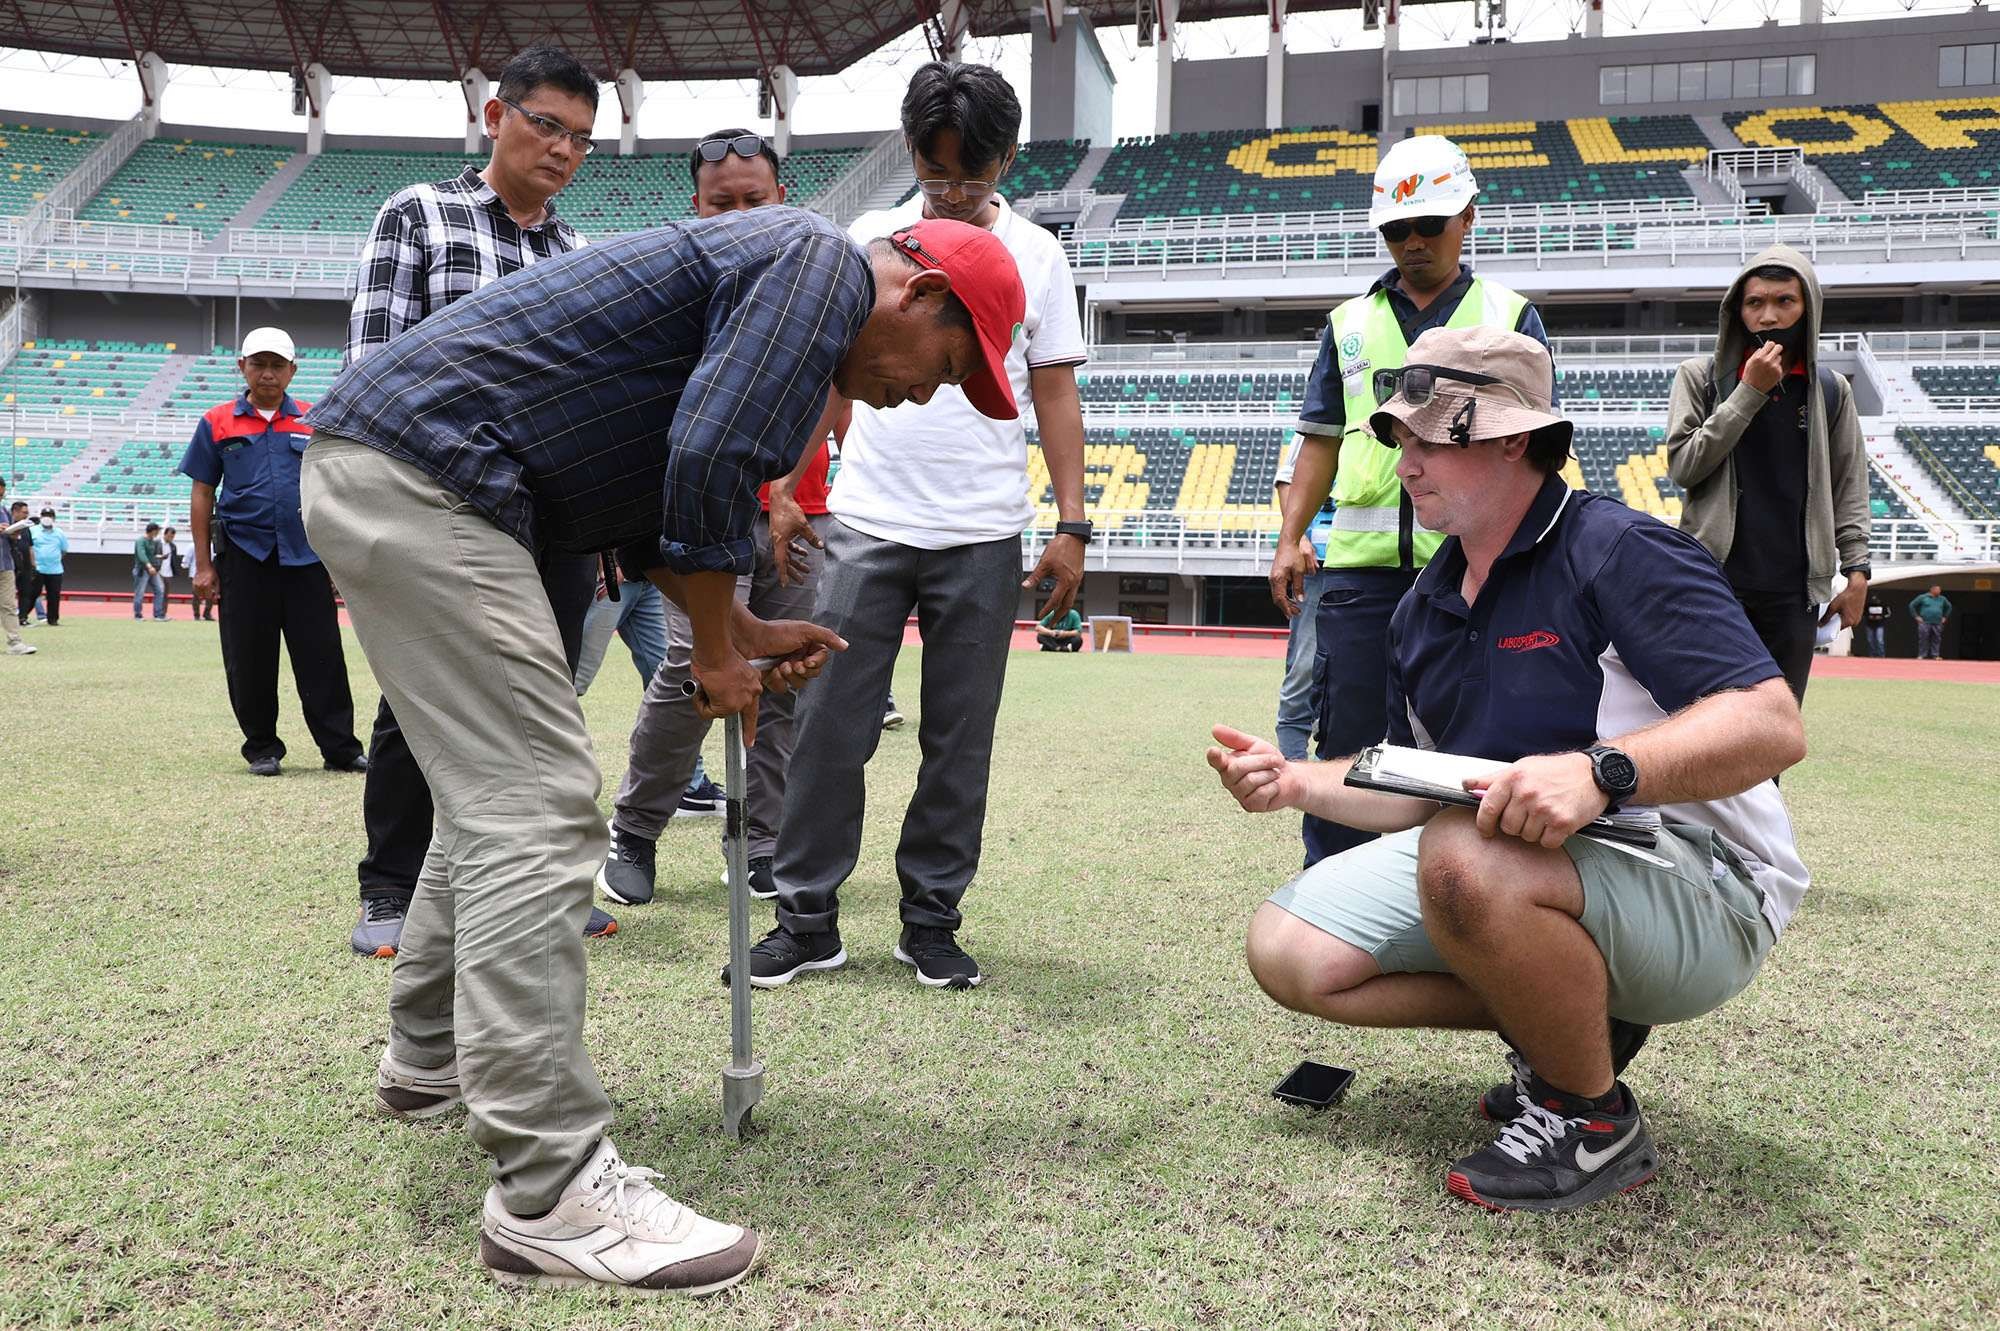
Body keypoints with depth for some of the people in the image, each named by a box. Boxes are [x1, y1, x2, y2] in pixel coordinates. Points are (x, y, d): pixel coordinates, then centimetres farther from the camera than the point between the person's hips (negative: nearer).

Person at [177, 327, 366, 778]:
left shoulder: (314, 422, 9)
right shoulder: (218, 423, 7)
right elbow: (202, 494, 8)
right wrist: (203, 564, 3)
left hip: (306, 556, 0)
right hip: (244, 556, 0)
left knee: (322, 657, -1)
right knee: (248, 660, 4)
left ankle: (341, 749, 3)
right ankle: (262, 749, 16)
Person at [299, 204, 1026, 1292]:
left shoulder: (755, 266, 23)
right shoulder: (823, 263, -7)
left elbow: (648, 510, 24)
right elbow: (711, 461, -20)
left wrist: (745, 632, 20)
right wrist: (717, 652, -8)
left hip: (367, 468, 11)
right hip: (422, 476, -11)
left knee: (496, 789, 20)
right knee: (537, 815, -14)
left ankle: (430, 1059, 35)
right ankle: (549, 1194, -11)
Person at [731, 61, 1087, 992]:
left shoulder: (1036, 255, 7)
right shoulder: (868, 238, 7)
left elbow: (1055, 397, 7)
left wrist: (1072, 526, 0)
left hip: (984, 538, 0)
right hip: (869, 523, 0)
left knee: (960, 740, 6)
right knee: (831, 725, -1)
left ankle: (931, 923, 18)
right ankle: (807, 918, 11)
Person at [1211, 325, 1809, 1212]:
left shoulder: (1621, 553, -14)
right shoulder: (1424, 607, 11)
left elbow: (1773, 726, -24)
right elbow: (1414, 790, 16)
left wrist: (1601, 771, -40)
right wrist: (1298, 783, -1)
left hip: (1697, 887, -8)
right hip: (1490, 866, 8)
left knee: (1467, 855, -39)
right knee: (1287, 949, -4)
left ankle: (1596, 1122, -12)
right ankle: (1572, 1025, 7)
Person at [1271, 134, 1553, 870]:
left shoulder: (1510, 317, 10)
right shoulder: (1351, 323, 16)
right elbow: (1321, 442, 15)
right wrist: (1290, 539, 5)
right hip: (1361, 563, 2)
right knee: (1346, 741, 2)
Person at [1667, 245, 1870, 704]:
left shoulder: (1831, 391, 9)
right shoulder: (1699, 377, 2)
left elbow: (1849, 487, 11)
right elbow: (1683, 465, -8)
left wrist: (1857, 569, 3)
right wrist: (1749, 391, -11)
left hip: (1794, 589, 2)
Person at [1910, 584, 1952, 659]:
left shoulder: (1942, 599, 13)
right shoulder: (1923, 597, 1)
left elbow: (1949, 607, 29)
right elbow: (1912, 605, 4)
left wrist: (1945, 617, 19)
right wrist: (1916, 616, -2)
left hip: (1937, 624, 4)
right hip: (1925, 623, -4)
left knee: (1936, 640, 1)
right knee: (1923, 639, -6)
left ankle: (1936, 655, 5)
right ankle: (1921, 656, -3)